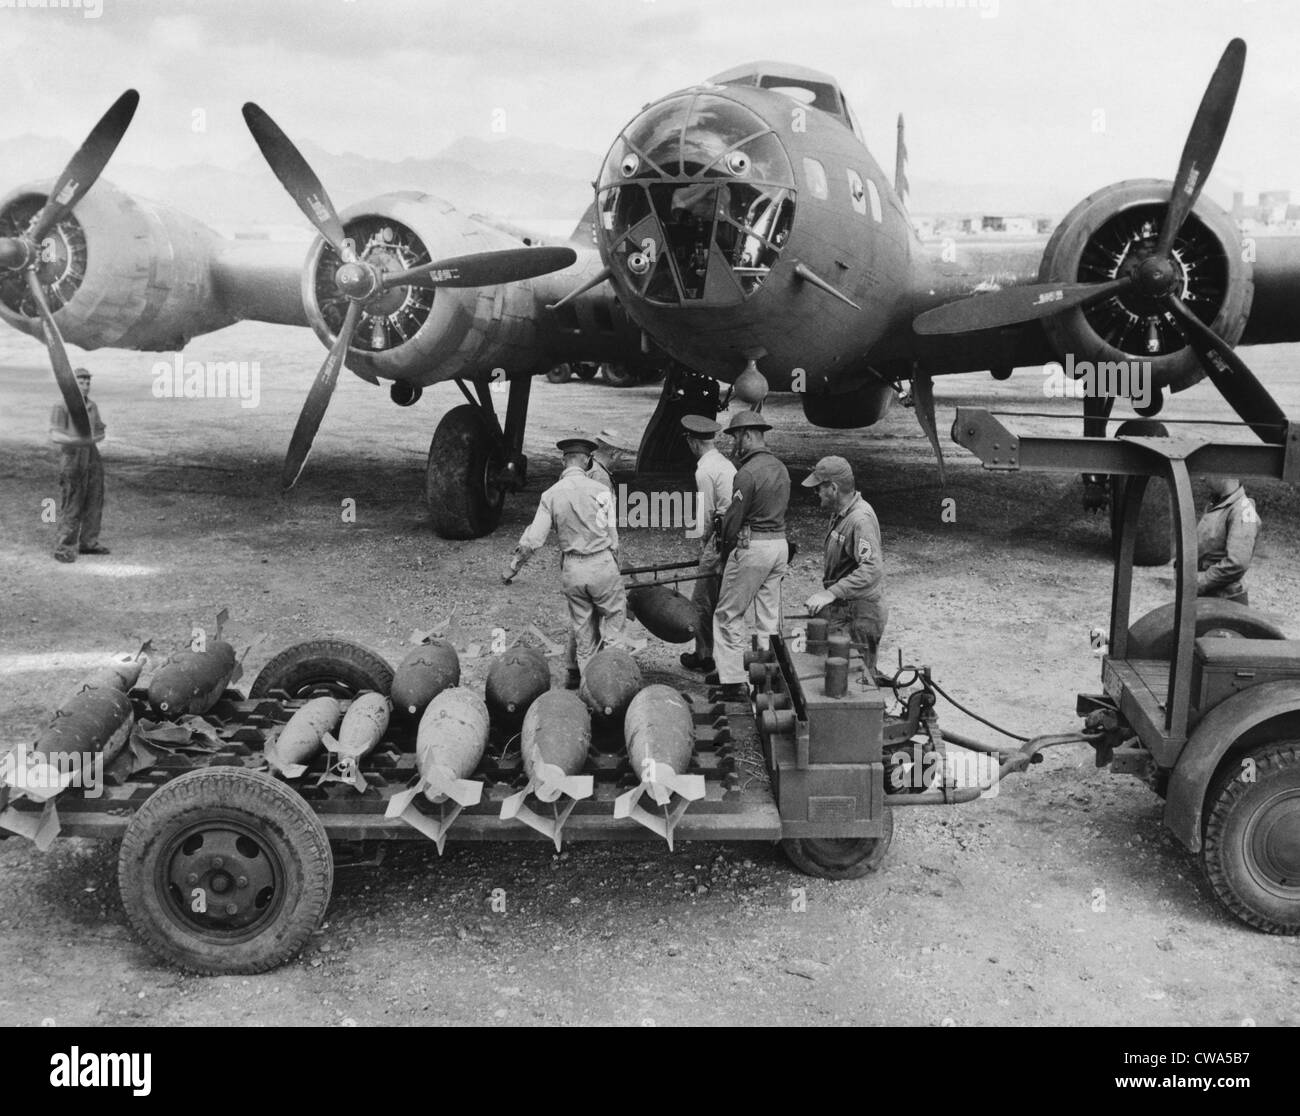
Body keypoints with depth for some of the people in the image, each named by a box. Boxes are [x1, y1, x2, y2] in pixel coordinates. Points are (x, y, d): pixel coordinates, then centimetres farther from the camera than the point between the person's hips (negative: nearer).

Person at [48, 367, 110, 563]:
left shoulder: (92, 406, 11)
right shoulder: (61, 407, -9)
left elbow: (100, 431, 17)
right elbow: (54, 436, -18)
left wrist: (95, 438, -6)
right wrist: (78, 440, -33)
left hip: (93, 456, 7)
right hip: (73, 458, -6)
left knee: (94, 503, 10)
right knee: (71, 506, -6)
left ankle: (88, 543, 22)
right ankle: (64, 548, 0)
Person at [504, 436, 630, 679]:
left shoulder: (550, 495, 1)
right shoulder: (600, 490, -6)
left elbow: (533, 539, -1)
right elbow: (612, 535, -3)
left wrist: (512, 566, 11)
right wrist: (615, 566, 10)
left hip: (571, 569, 3)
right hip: (601, 563, -3)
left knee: (583, 629, 13)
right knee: (614, 616, 9)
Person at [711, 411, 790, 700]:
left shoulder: (748, 472, -17)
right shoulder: (781, 468, 10)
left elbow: (733, 518, -14)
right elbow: (779, 509, 13)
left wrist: (724, 554, 1)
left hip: (752, 546, -8)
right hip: (780, 544, 8)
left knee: (728, 615, 1)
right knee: (770, 616, 13)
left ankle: (733, 684, 1)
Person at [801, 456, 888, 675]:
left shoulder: (860, 519, -22)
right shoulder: (840, 513, 11)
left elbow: (872, 569, -32)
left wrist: (831, 593, -34)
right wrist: (825, 592, 16)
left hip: (859, 614, -10)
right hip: (840, 608, 10)